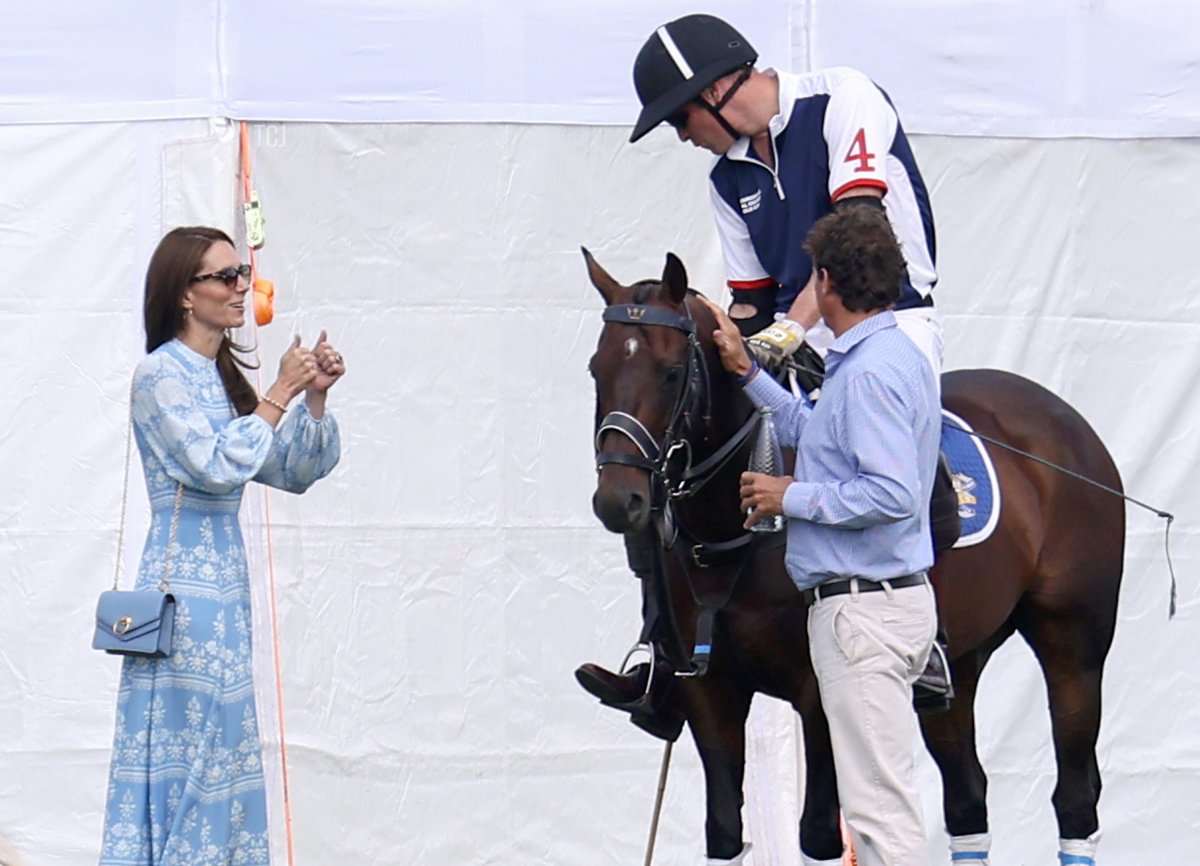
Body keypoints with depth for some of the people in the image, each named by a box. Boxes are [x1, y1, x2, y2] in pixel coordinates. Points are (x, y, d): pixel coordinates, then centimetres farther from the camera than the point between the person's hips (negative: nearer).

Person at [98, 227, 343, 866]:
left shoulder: (223, 376, 15)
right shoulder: (160, 374, -9)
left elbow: (295, 472, 17)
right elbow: (216, 465, -18)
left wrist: (315, 397, 4)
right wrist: (280, 394, -12)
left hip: (225, 581, 8)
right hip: (183, 579, -8)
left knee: (224, 753, 8)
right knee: (184, 747, -9)